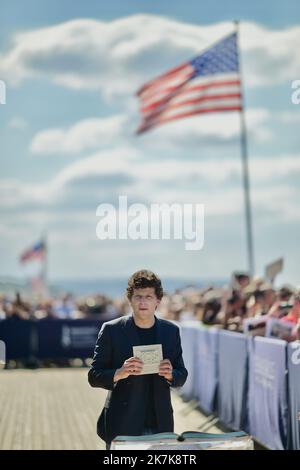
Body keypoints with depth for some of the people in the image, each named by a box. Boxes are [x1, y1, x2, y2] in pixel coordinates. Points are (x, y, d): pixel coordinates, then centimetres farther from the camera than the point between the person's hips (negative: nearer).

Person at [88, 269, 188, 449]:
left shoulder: (171, 331, 7)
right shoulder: (112, 330, -2)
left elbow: (182, 376, 12)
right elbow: (94, 376, -2)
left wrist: (170, 374, -11)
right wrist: (119, 373, -22)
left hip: (160, 426, 3)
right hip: (122, 426, -3)